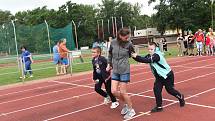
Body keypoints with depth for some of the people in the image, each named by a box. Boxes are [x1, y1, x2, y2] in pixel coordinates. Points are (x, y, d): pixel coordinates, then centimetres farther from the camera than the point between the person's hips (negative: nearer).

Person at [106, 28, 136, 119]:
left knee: (122, 92, -1)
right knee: (114, 91, 2)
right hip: (115, 71, 4)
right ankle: (126, 104, 27)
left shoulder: (129, 44, -11)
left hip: (124, 71, -4)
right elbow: (110, 53, 14)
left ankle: (131, 110, 20)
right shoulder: (113, 42, -5)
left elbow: (132, 54, 9)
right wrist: (109, 64, 16)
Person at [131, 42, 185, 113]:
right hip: (159, 76, 8)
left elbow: (147, 60, -41)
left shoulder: (157, 55, -28)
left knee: (170, 89, 6)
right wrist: (135, 57, -29)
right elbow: (143, 59, -11)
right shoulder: (149, 56, -2)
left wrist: (136, 57, -46)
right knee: (156, 89, -5)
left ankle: (181, 97, 35)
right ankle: (159, 106, 6)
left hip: (167, 75, -7)